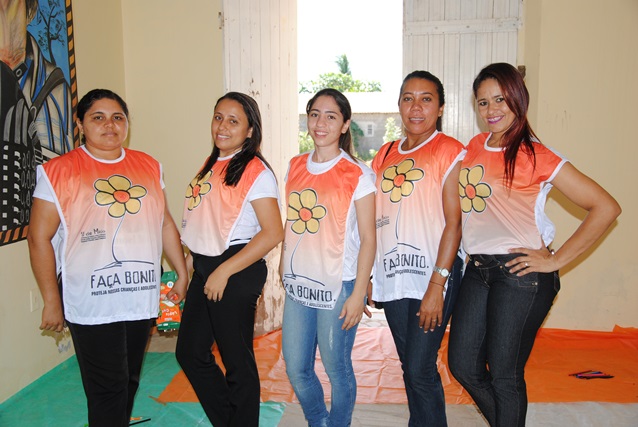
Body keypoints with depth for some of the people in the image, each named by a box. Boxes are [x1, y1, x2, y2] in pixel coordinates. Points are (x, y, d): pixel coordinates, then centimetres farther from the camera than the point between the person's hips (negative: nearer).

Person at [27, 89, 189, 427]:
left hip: (141, 297, 4)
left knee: (129, 382, 17)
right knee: (107, 390, 1)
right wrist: (51, 301, -5)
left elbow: (165, 224, 14)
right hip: (91, 303, -4)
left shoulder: (149, 167, 9)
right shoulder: (58, 172, -4)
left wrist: (182, 274, 13)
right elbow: (39, 238, -4)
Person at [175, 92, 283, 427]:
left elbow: (272, 233, -20)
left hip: (237, 271, -9)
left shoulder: (255, 171, -13)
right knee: (190, 352, 17)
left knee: (237, 361, 5)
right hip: (203, 269, 9)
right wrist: (193, 265, 11)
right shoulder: (211, 166, 12)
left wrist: (224, 272, -19)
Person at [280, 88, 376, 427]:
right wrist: (282, 273, 11)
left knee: (337, 369, 8)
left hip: (337, 287, -5)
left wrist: (358, 294, -12)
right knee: (296, 370, 13)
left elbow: (368, 239, -8)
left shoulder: (357, 174, -8)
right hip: (298, 285, 5)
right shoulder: (295, 167, 8)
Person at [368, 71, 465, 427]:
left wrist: (436, 285, -17)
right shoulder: (385, 155, 12)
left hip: (433, 276, -5)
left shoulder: (450, 151, -4)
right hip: (393, 276, 6)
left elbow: (454, 222, -11)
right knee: (410, 368, 15)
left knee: (420, 369, -4)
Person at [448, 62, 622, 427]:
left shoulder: (536, 156, -9)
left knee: (504, 376, 6)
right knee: (464, 366, 12)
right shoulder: (475, 147, 9)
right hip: (478, 269, 6)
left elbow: (606, 207, -11)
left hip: (521, 273, -6)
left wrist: (556, 260, -12)